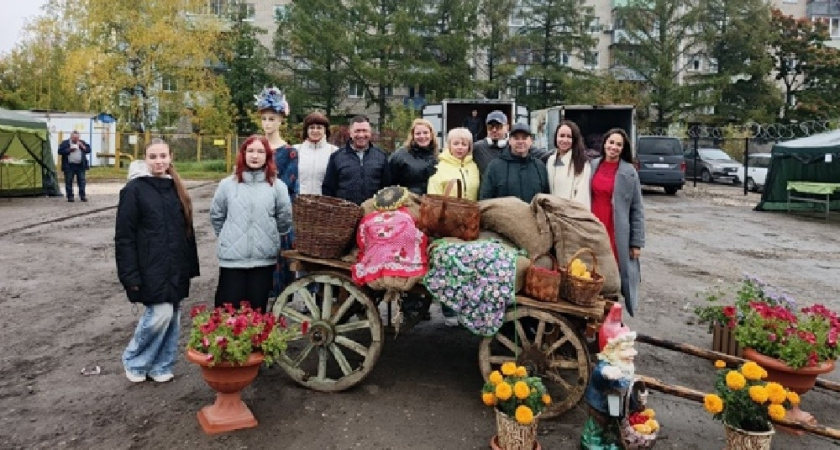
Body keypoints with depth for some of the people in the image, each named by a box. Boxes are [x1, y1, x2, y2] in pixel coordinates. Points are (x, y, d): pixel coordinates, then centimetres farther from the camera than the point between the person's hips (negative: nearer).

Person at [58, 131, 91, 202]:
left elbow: (88, 150, 9)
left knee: (82, 181, 2)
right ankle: (70, 196, 7)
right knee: (69, 182, 1)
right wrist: (69, 150, -13)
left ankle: (83, 196, 6)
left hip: (80, 166, 2)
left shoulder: (82, 143, 13)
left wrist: (82, 146, -6)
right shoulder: (65, 143, 4)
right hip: (69, 166, -2)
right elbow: (60, 151, -3)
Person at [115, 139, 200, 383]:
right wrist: (130, 274, -13)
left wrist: (190, 265, 11)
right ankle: (133, 361, 14)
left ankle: (161, 366, 23)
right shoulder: (134, 189, -6)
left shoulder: (175, 187, 11)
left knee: (172, 317, 9)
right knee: (160, 313, -10)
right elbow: (124, 236, -8)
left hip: (176, 267, 6)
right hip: (151, 268, -6)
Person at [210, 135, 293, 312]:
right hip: (232, 258, 0)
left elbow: (285, 219, 4)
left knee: (257, 309, 12)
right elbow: (216, 216, 10)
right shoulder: (227, 184, 1)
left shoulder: (277, 186, -2)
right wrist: (228, 237, 13)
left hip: (264, 258, 0)